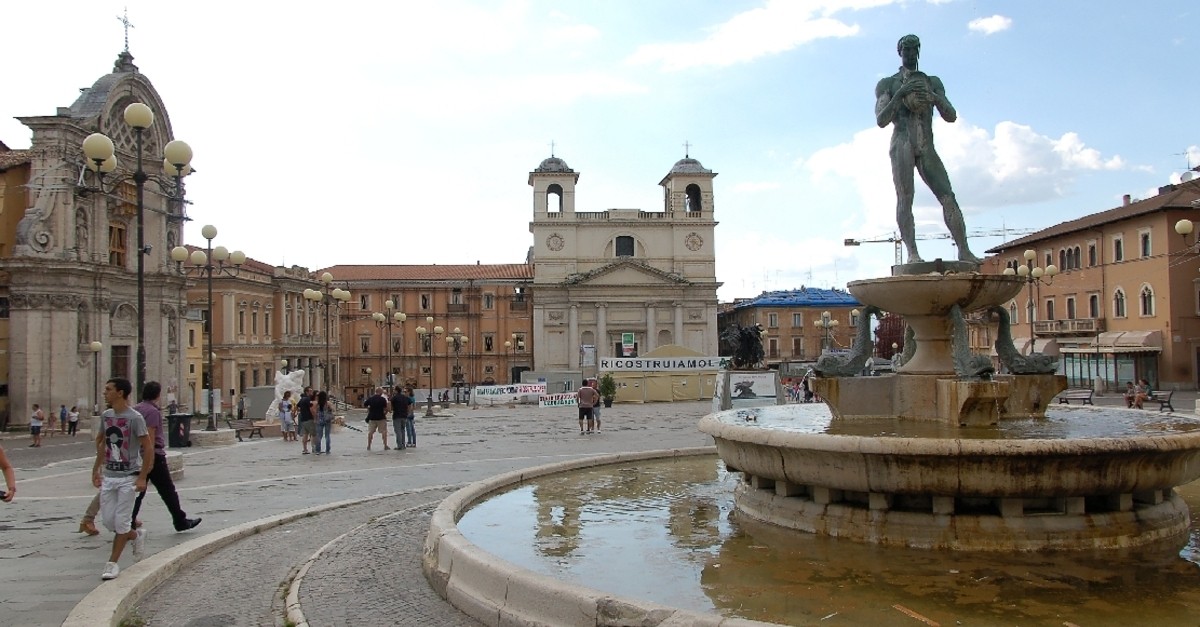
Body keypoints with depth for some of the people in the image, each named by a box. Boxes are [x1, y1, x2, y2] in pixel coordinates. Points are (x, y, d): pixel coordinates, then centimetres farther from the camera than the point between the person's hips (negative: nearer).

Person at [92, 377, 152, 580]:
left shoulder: (135, 417, -14)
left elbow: (148, 447, -14)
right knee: (108, 520, 6)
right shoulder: (106, 416, 6)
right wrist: (97, 469, 15)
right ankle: (137, 535, 31)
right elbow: (101, 443, 19)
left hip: (128, 477, -6)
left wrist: (142, 477, -16)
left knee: (121, 522, -3)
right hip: (108, 476, 7)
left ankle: (112, 563, 7)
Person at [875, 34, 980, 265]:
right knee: (904, 197, -17)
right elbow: (881, 120, -1)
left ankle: (964, 250, -14)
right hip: (902, 145, -3)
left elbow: (951, 116, 12)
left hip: (927, 148, 3)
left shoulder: (933, 82, 21)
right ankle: (912, 252, -22)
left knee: (948, 196, -10)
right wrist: (900, 94, -14)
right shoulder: (888, 84, 13)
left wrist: (934, 98, -7)